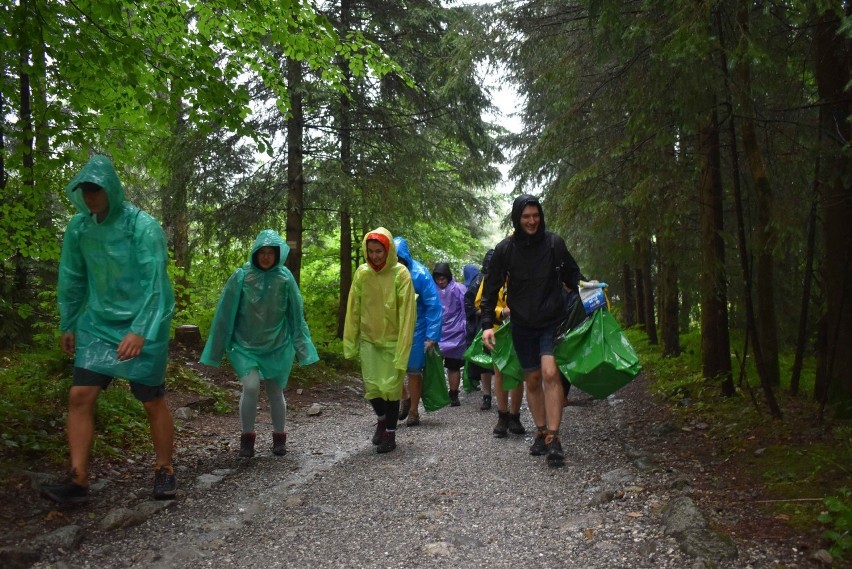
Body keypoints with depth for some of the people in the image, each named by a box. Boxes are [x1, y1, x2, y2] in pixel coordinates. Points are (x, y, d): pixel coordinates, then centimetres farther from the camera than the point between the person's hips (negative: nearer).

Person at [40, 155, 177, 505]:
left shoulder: (143, 226, -16)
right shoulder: (78, 227, 0)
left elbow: (154, 283, -20)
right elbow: (71, 279, 11)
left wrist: (140, 331, -28)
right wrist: (67, 325, 15)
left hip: (143, 326, -4)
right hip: (98, 323, 5)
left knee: (153, 402, 4)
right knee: (80, 396, -4)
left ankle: (164, 470, 22)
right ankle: (78, 481, 4)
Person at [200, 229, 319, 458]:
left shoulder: (285, 278, -6)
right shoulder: (241, 277, -10)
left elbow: (296, 315, 3)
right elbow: (226, 313, -3)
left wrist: (301, 346, 5)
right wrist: (219, 348, 0)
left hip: (277, 345, 1)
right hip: (246, 345, -1)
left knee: (275, 391, 9)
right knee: (251, 387, -16)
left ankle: (279, 438, 28)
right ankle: (247, 437, 5)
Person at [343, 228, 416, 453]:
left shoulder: (400, 273, -13)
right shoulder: (361, 273, -3)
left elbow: (407, 313, -13)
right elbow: (353, 309, 2)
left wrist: (402, 348, -16)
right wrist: (350, 342, 3)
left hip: (393, 340, -3)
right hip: (368, 339, 3)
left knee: (391, 387, 3)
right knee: (371, 387, 6)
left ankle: (390, 433, 22)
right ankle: (381, 419, 36)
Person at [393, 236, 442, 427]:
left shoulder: (419, 274, -16)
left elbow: (433, 306, -14)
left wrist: (432, 336, -17)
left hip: (415, 329, -3)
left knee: (413, 371, 5)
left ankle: (413, 411, 21)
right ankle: (405, 399, 27)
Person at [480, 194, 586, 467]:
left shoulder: (554, 243, -4)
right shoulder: (505, 249, -3)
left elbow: (571, 274, 10)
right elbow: (491, 289, 1)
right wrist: (487, 324, -6)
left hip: (552, 321, -2)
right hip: (522, 324, 2)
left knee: (550, 373, -18)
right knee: (532, 380, 10)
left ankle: (553, 439, -12)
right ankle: (541, 433, 25)